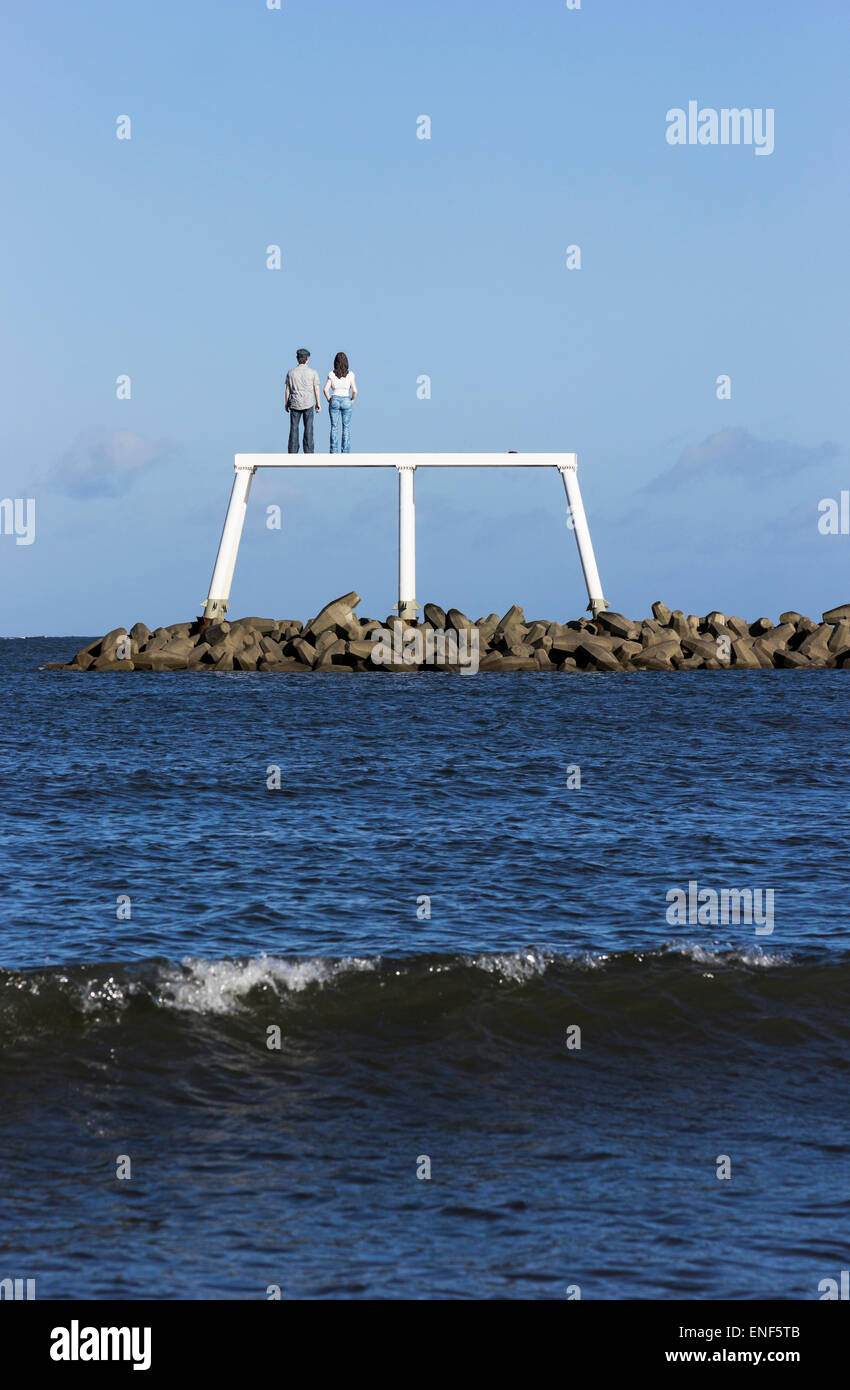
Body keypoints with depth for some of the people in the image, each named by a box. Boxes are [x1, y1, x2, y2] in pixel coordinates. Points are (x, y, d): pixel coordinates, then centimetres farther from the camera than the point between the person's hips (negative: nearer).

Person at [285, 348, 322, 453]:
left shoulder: (291, 372, -4)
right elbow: (316, 389, -3)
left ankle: (292, 453, 5)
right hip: (308, 404, -1)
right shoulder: (313, 373, -6)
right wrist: (318, 403, 7)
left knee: (294, 429, 7)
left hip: (295, 404, 1)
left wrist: (286, 403, 11)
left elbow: (288, 389, 0)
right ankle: (308, 453, 4)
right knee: (308, 429, 6)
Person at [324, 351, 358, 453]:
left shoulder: (331, 374, -4)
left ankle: (334, 452, 4)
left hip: (334, 401, 1)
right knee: (346, 427, 8)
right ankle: (346, 452, 7)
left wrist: (329, 400, 3)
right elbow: (354, 390, -11)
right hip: (346, 401, -1)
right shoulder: (350, 374, -6)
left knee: (334, 428, 6)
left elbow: (326, 389, -11)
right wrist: (352, 400, 5)